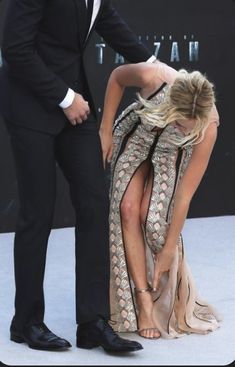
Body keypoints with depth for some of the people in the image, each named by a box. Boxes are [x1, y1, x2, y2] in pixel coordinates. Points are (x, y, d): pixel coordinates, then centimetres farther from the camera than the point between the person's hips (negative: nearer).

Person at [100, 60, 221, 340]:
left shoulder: (208, 126, -38)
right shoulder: (153, 77, -39)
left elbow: (184, 195, -30)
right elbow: (117, 77, -12)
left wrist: (169, 250, -24)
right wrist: (105, 131, -11)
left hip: (171, 152, -1)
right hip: (135, 135, 1)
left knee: (153, 217, -19)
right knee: (128, 208, -19)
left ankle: (172, 301, 4)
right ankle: (143, 301, -17)